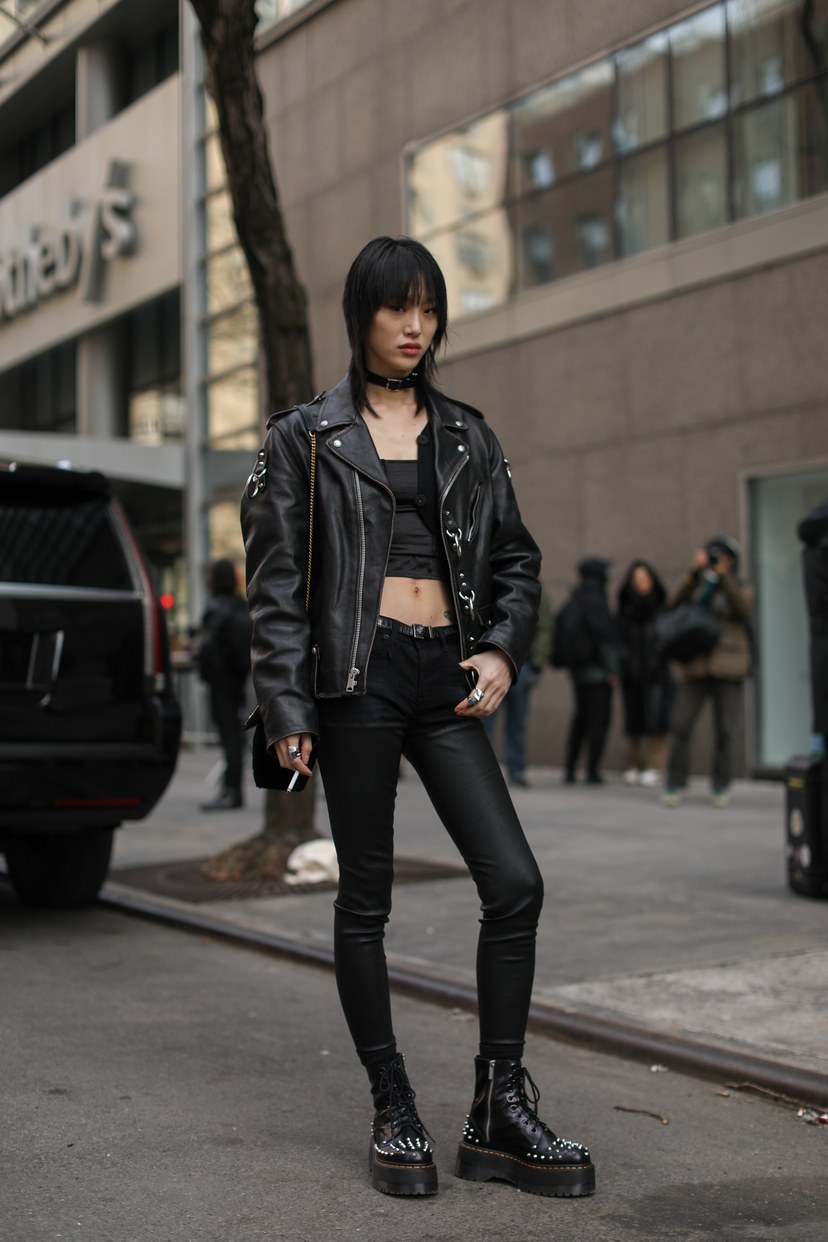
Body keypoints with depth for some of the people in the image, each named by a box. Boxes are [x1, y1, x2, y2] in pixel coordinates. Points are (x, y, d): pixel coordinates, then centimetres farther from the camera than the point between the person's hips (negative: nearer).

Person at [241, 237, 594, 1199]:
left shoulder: (467, 437, 15)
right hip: (359, 676, -3)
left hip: (448, 682, 3)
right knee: (366, 896, 2)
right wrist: (286, 707, -8)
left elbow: (515, 559, 18)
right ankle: (394, 1112, 16)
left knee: (514, 881, -7)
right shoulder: (306, 436, 5)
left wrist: (504, 650, 0)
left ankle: (498, 1116, 4)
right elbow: (275, 580, 1)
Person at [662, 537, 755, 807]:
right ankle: (675, 785, -3)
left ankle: (720, 786, 11)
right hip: (696, 667, 1)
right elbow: (677, 603, -5)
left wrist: (723, 574, -17)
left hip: (728, 669, -1)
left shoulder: (742, 590, 10)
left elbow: (743, 608, -12)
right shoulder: (697, 588, 15)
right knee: (681, 725, -9)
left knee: (725, 729, -3)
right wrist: (695, 571, -14)